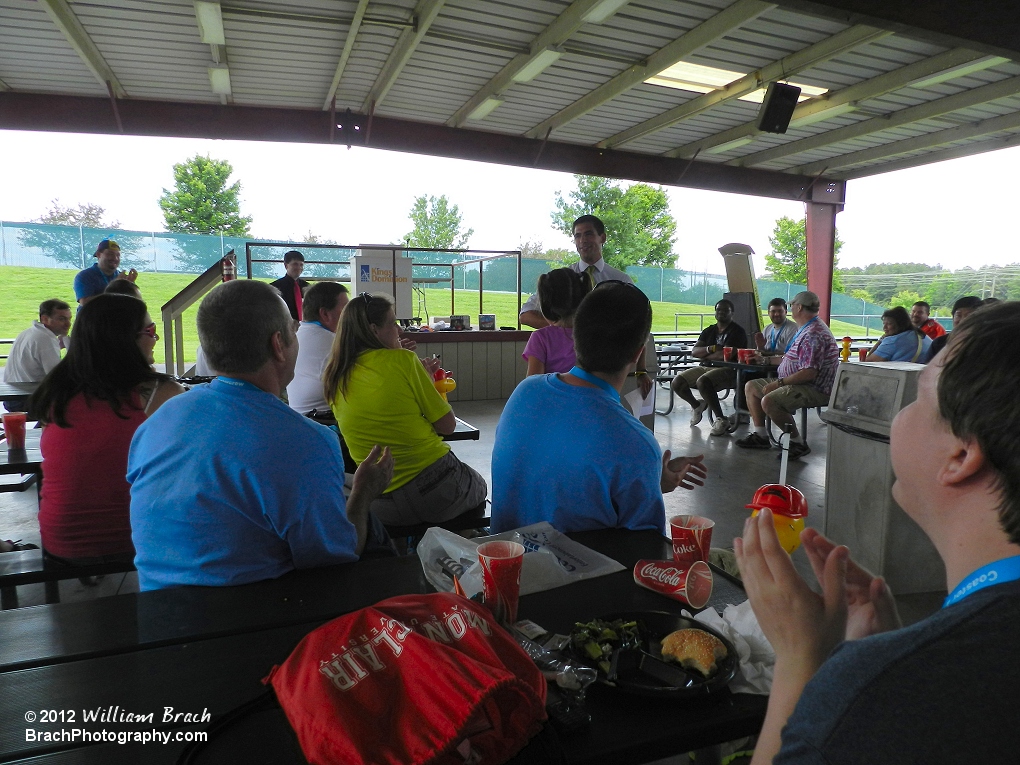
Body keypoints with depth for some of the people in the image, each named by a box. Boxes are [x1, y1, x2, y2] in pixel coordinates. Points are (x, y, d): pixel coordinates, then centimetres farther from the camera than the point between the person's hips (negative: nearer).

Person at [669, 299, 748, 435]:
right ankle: (696, 406, 22)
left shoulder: (737, 331, -3)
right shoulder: (709, 331, 18)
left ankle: (721, 420, -26)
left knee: (703, 382, -37)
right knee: (676, 383, -7)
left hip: (728, 370, -7)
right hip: (706, 367, 8)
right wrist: (710, 349, -14)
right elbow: (694, 351, 6)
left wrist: (704, 356, 0)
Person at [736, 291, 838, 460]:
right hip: (798, 383, 12)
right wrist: (766, 360, 29)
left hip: (814, 389, -12)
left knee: (768, 401, -32)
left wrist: (779, 383, -22)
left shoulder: (813, 335, -22)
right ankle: (760, 436, 10)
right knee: (751, 386, 11)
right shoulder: (806, 330, 15)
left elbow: (809, 373, -29)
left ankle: (798, 443, -15)